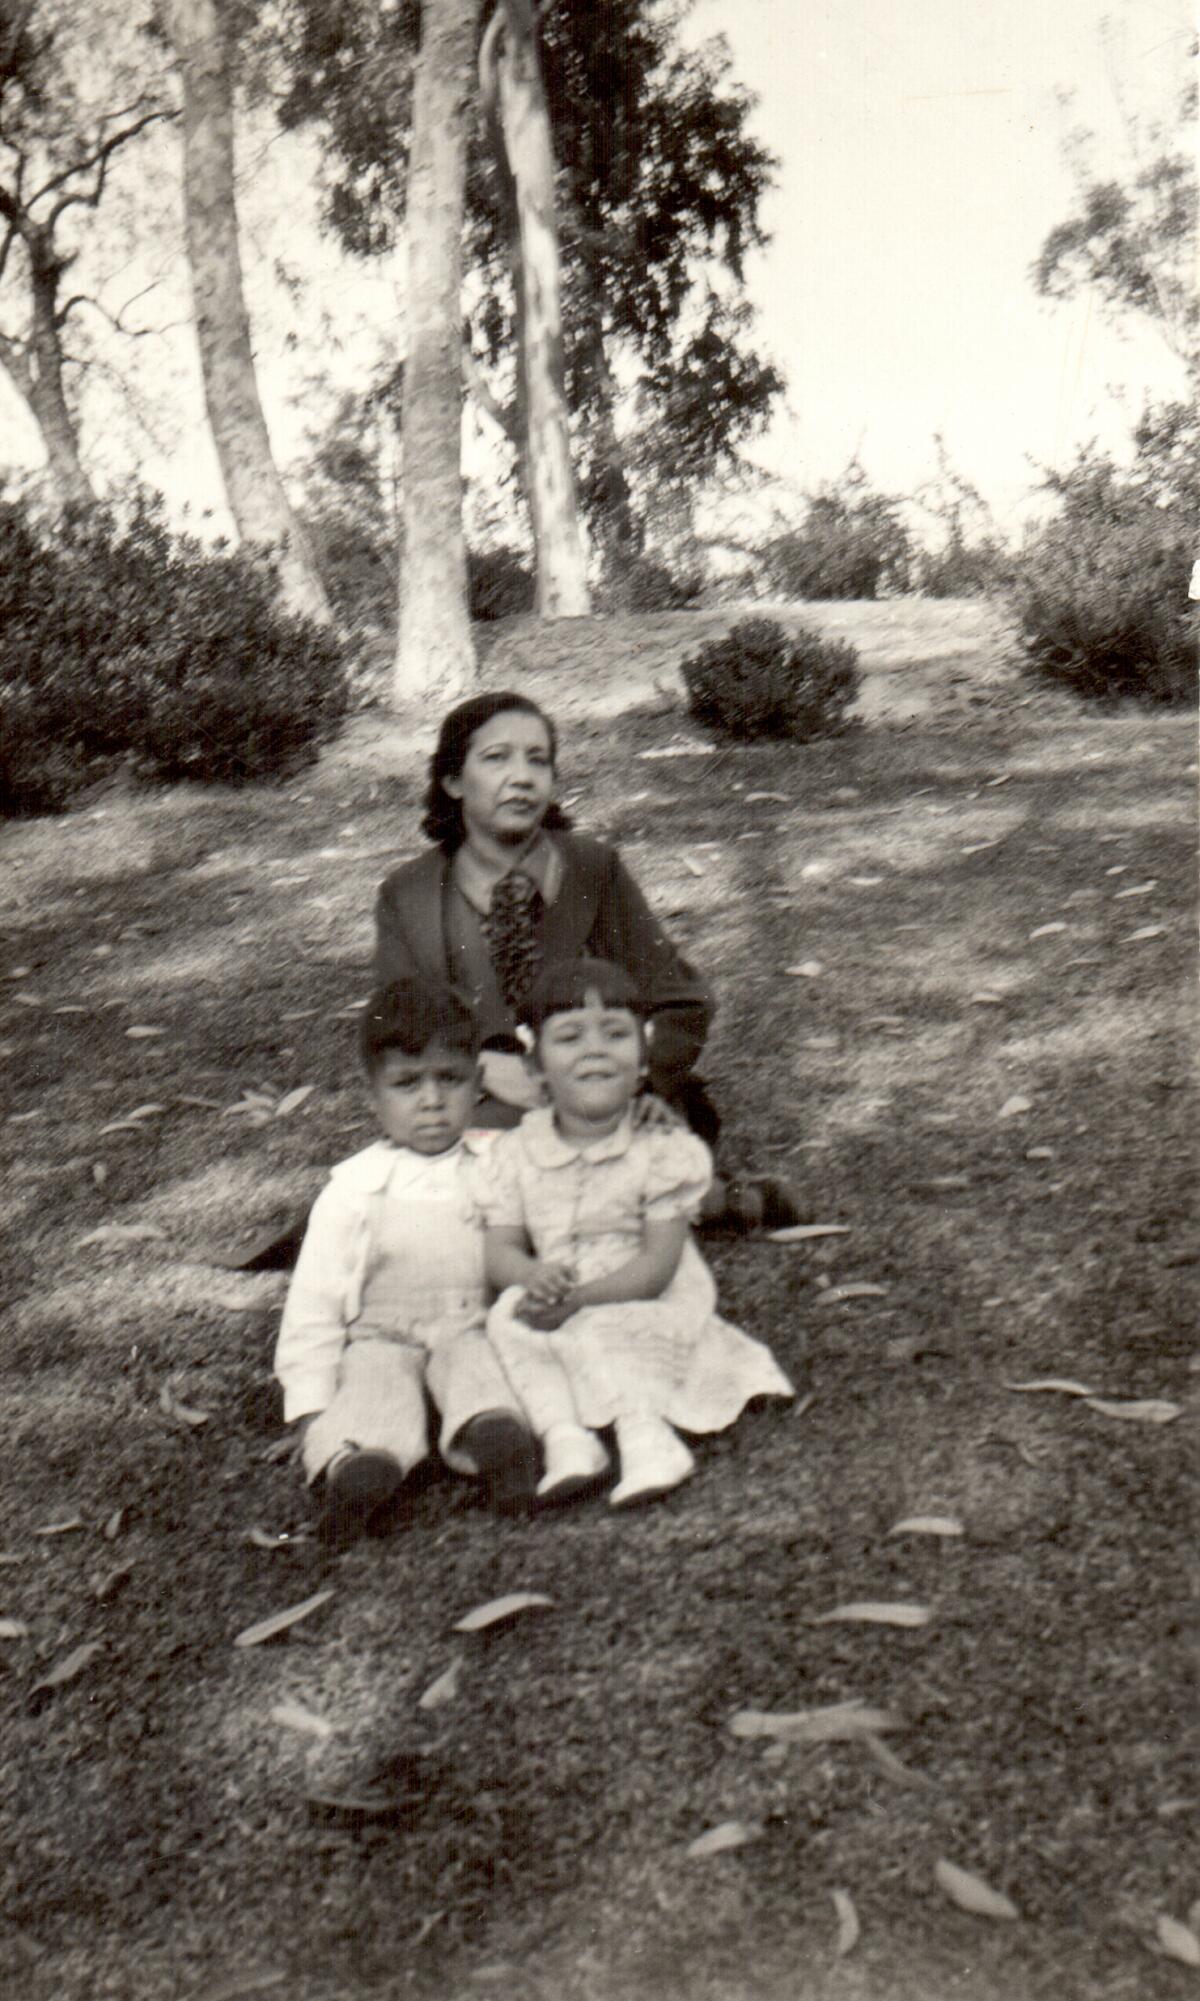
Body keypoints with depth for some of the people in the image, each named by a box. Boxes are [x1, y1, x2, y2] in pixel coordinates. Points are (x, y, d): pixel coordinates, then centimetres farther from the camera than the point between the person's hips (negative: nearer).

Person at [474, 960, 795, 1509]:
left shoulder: (663, 1150, -10)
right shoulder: (511, 1155, 1)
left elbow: (657, 1265, -15)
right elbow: (498, 1251, -4)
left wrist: (579, 1297, -26)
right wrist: (533, 1276, -27)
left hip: (646, 1308, -3)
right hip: (559, 1312, 3)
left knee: (595, 1333, -32)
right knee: (508, 1318, -25)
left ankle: (646, 1433, -27)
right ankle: (563, 1434, -31)